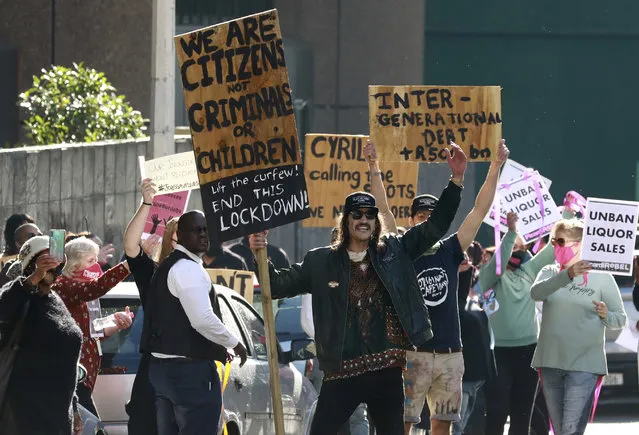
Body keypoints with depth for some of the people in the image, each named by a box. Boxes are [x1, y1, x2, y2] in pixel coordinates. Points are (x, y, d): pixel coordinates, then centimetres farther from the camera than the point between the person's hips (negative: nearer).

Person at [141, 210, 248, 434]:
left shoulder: (167, 266, 19)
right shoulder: (189, 268, -13)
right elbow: (203, 319, -22)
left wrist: (218, 347, 23)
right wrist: (234, 343, -7)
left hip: (162, 366, 10)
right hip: (190, 370, -10)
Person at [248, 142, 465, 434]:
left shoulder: (394, 252, 7)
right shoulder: (321, 262, 4)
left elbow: (436, 226, 6)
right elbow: (279, 285, 5)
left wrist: (456, 179, -3)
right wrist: (261, 255, -14)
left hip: (387, 370, 2)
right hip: (342, 373, -1)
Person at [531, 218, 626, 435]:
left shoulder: (602, 277, -3)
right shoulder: (550, 272, 6)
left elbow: (621, 319, 3)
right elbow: (536, 293, -17)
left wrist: (606, 316, -21)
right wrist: (568, 275, -32)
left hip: (584, 363, -5)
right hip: (550, 361, 5)